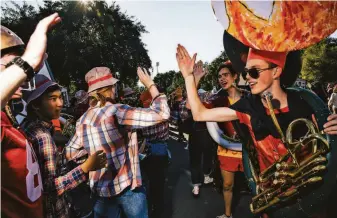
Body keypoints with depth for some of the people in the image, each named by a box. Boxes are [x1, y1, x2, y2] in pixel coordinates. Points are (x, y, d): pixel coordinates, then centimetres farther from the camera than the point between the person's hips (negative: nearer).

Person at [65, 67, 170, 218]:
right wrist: (150, 84, -11)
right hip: (127, 187, -5)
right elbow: (161, 114, -23)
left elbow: (70, 153, 11)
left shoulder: (83, 120, 1)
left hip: (100, 188, 5)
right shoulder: (116, 111, -20)